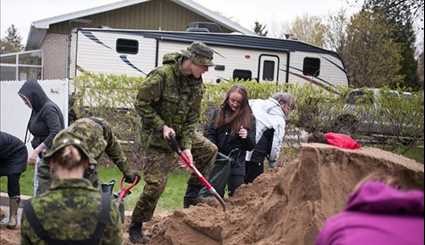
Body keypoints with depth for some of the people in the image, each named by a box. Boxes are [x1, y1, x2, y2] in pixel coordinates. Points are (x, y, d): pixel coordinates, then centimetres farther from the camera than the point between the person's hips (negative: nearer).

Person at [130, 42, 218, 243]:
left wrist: (187, 146, -12)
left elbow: (191, 118, -2)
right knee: (155, 183, -9)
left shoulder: (197, 84, -3)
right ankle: (135, 226, 9)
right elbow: (141, 104, -20)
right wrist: (162, 126, -23)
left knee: (209, 150, 3)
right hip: (156, 135, -7)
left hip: (180, 132, 7)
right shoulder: (162, 75, -24)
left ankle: (191, 195, 16)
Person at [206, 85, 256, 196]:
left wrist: (246, 137, -21)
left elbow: (251, 146, 0)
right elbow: (210, 134, 8)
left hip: (237, 164, -1)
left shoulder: (249, 118, 0)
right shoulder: (219, 114, 5)